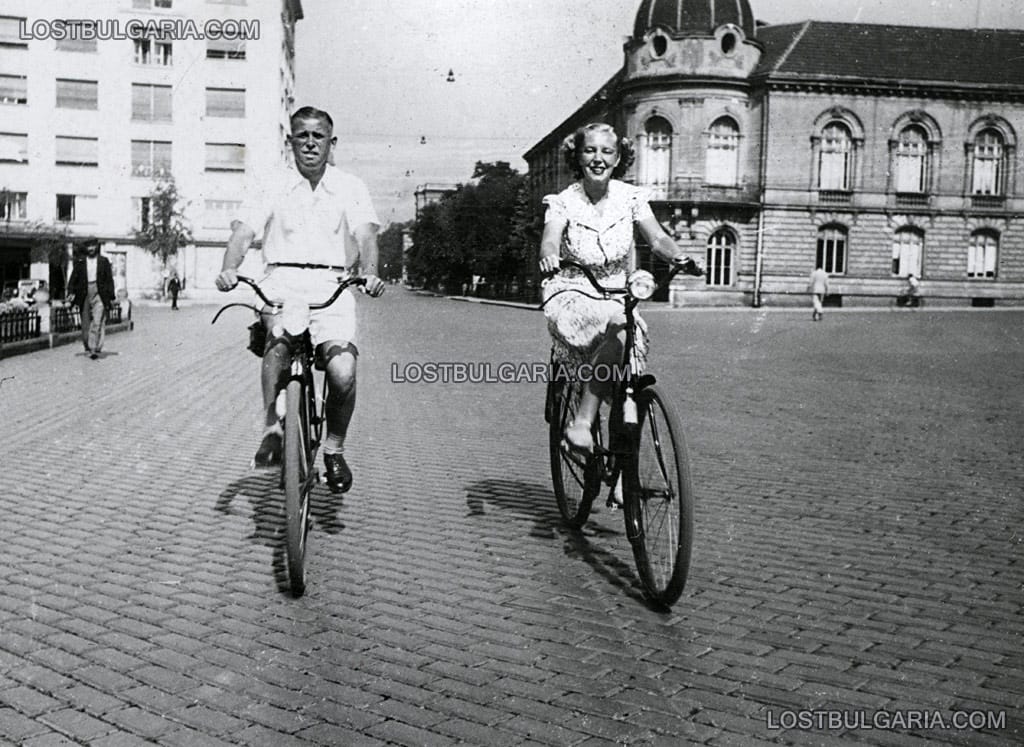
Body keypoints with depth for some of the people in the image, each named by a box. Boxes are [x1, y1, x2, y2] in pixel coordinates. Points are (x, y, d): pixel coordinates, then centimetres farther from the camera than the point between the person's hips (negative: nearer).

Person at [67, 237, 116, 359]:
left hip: (99, 294, -2)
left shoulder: (104, 261, 7)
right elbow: (74, 278, 8)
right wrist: (71, 292, -6)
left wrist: (111, 296, 2)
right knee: (85, 323, 8)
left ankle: (95, 349, -14)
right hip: (84, 293, 2)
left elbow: (109, 279, 7)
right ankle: (87, 346, 21)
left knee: (98, 322, -12)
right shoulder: (80, 262, 9)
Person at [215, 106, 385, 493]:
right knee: (279, 332, -35)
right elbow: (243, 231, 0)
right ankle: (272, 430, -26)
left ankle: (334, 449, 4)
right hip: (281, 280, 0)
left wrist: (369, 272, -25)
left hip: (331, 286, 0)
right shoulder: (271, 185, 12)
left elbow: (365, 234, -3)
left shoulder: (350, 187, 12)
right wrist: (229, 269, -21)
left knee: (343, 373, -21)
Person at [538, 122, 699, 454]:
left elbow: (657, 238, -10)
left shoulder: (630, 196, 1)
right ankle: (580, 423, -27)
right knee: (620, 327, -34)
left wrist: (680, 257, -32)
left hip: (616, 298, 3)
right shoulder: (564, 202, -6)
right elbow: (550, 239, -24)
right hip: (571, 297, -3)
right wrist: (548, 256, -49)